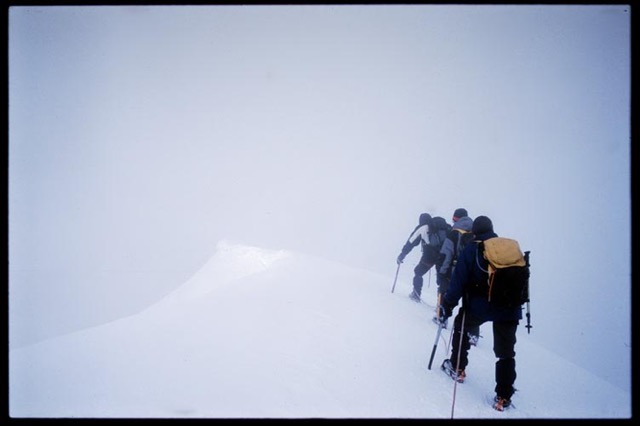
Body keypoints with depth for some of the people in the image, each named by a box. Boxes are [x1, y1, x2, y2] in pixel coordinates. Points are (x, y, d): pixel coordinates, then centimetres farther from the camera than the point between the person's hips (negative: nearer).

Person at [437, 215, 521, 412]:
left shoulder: (471, 249, -3)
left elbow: (458, 281, -8)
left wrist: (447, 305, -1)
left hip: (479, 306, -3)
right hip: (509, 309, 3)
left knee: (461, 326, 25)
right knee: (506, 353, 11)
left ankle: (457, 368, 30)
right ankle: (503, 397, 11)